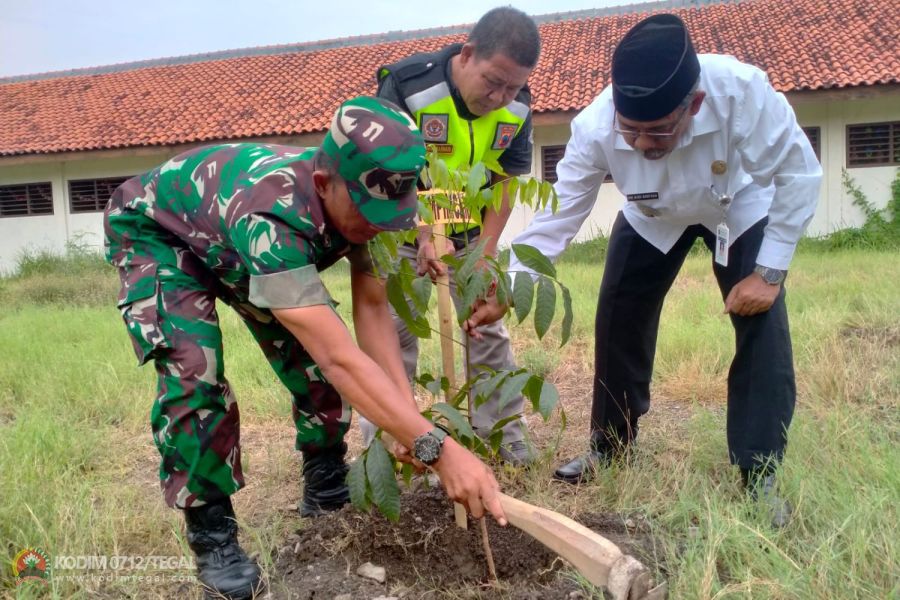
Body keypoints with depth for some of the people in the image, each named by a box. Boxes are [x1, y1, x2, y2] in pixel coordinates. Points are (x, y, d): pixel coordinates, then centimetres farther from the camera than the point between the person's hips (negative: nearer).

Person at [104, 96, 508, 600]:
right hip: (156, 232, -6)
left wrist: (407, 407, -31)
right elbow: (341, 360, -51)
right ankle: (211, 534, -6)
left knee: (314, 351, -5)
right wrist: (437, 447, -53)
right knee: (193, 372, -25)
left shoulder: (356, 198, -24)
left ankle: (327, 494, 13)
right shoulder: (271, 217, -47)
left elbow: (372, 308, -20)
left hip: (231, 242, 6)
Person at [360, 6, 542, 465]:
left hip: (472, 235, 3)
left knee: (489, 329, 6)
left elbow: (509, 178, -4)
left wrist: (487, 250, -12)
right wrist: (424, 237, -35)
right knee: (393, 335, -1)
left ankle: (504, 432, 20)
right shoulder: (406, 87, -26)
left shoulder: (517, 107, -13)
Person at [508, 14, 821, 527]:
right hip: (652, 220, 2)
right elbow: (558, 216, -29)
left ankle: (759, 479, 2)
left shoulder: (743, 92, -41)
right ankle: (608, 447, 22)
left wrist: (769, 272, -27)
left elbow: (800, 176, -27)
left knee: (763, 329, -14)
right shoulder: (594, 128, -36)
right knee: (619, 323, 0)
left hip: (741, 210, -1)